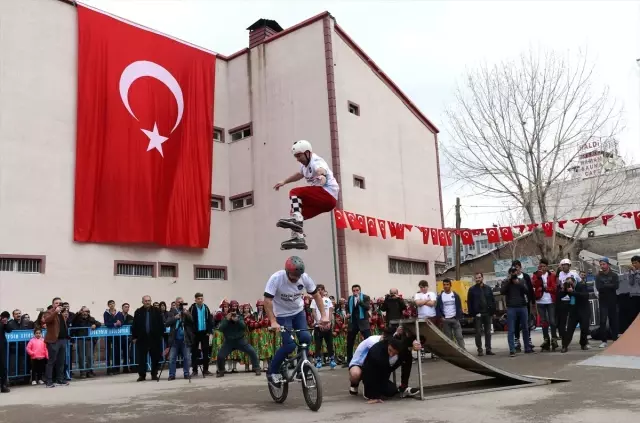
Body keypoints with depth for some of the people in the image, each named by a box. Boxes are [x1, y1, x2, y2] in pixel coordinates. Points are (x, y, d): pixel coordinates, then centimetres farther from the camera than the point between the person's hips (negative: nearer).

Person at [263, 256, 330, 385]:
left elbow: (316, 295, -7)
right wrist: (273, 322, -38)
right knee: (290, 345, -16)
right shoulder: (276, 278, -27)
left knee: (306, 338, -16)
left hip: (299, 312, 4)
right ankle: (272, 372, 3)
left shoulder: (305, 278, -17)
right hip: (282, 315, -4)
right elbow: (267, 300, -29)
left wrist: (324, 315, -16)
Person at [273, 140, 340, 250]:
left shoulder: (316, 161, -12)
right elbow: (299, 174, 40)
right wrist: (284, 182, 48)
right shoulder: (305, 164, 17)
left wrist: (321, 175, -61)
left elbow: (321, 170, -38)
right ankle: (299, 238, 4)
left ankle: (297, 219, -36)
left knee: (295, 192, -19)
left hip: (328, 195, -10)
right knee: (295, 210, 9)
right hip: (322, 199, 10)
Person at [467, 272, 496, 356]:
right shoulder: (472, 289, 1)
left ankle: (488, 349, 13)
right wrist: (472, 313, -10)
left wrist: (492, 311, -2)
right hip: (478, 315, -3)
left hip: (488, 314, 3)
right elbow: (469, 302, -2)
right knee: (478, 333, -1)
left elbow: (493, 301, 8)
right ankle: (480, 350, 4)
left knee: (488, 332, 7)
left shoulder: (488, 288, 9)